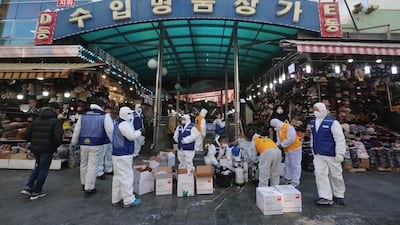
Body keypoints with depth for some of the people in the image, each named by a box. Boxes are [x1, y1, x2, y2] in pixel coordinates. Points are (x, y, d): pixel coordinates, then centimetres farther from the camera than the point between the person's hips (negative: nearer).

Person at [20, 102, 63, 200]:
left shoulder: (36, 120, 8)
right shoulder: (56, 121, -13)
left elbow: (26, 135, 7)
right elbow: (58, 137, -23)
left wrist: (35, 142, 19)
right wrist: (56, 145, -4)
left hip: (35, 148, 6)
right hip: (47, 149, -6)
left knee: (38, 167, 26)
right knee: (43, 169, 9)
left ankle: (28, 187, 21)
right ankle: (36, 192, 19)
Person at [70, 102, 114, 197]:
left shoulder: (82, 116, 7)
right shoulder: (105, 116, -6)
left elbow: (76, 130, 9)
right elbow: (110, 131, -13)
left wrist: (73, 143, 18)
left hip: (83, 144, 4)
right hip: (96, 144, -4)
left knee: (84, 164, 21)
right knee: (92, 166, 4)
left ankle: (84, 184, 39)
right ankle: (89, 188, 14)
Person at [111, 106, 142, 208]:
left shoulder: (118, 123, 16)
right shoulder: (124, 124, -19)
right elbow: (132, 136, -23)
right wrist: (139, 132, -7)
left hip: (118, 154, 11)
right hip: (123, 155, -11)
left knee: (118, 176, 17)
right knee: (126, 176, -3)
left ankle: (116, 199, 29)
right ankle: (129, 200, 6)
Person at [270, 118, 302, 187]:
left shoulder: (289, 127, -22)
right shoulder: (278, 130, 6)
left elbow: (291, 139, -28)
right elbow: (279, 140, 7)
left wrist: (282, 145, -23)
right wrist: (277, 145, -12)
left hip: (295, 148, -9)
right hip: (287, 150, 9)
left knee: (295, 165, 0)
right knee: (287, 164, 16)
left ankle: (295, 182, 10)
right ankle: (288, 179, 30)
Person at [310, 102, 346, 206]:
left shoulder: (332, 122, -13)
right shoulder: (312, 122, 6)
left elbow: (340, 139, -14)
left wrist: (340, 153, -17)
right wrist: (314, 150, 19)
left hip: (331, 155, -5)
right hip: (318, 155, 5)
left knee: (335, 175, 11)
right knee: (320, 174, -3)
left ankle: (339, 195, 32)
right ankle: (326, 197, 5)